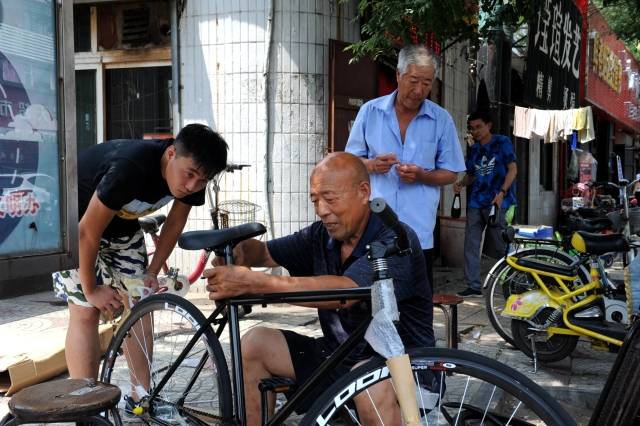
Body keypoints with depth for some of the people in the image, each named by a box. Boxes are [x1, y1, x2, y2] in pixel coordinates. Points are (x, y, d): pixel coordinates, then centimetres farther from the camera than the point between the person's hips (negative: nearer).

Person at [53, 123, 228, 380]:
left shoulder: (190, 177, -20)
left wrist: (152, 272, -4)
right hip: (77, 222, -6)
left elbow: (175, 222, -1)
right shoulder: (130, 168, -40)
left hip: (122, 221, 6)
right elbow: (88, 232, -30)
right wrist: (91, 289, -19)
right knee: (86, 310, -12)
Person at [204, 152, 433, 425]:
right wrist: (238, 251, -21)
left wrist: (252, 283, -40)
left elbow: (343, 292, -35)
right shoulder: (321, 236, 1)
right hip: (338, 355, 7)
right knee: (255, 343, -4)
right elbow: (264, 252, 5)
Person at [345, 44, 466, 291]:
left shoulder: (441, 120, 6)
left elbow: (450, 174, 9)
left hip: (419, 231, 0)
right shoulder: (370, 111, 6)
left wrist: (421, 175, -11)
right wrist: (371, 165, -10)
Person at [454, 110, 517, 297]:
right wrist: (460, 184, 1)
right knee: (471, 244, 0)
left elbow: (512, 169, -4)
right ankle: (474, 286, 5)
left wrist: (502, 192, -17)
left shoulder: (502, 142, 1)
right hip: (476, 203, 6)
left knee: (499, 247, -3)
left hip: (497, 203, -6)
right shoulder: (474, 149, 16)